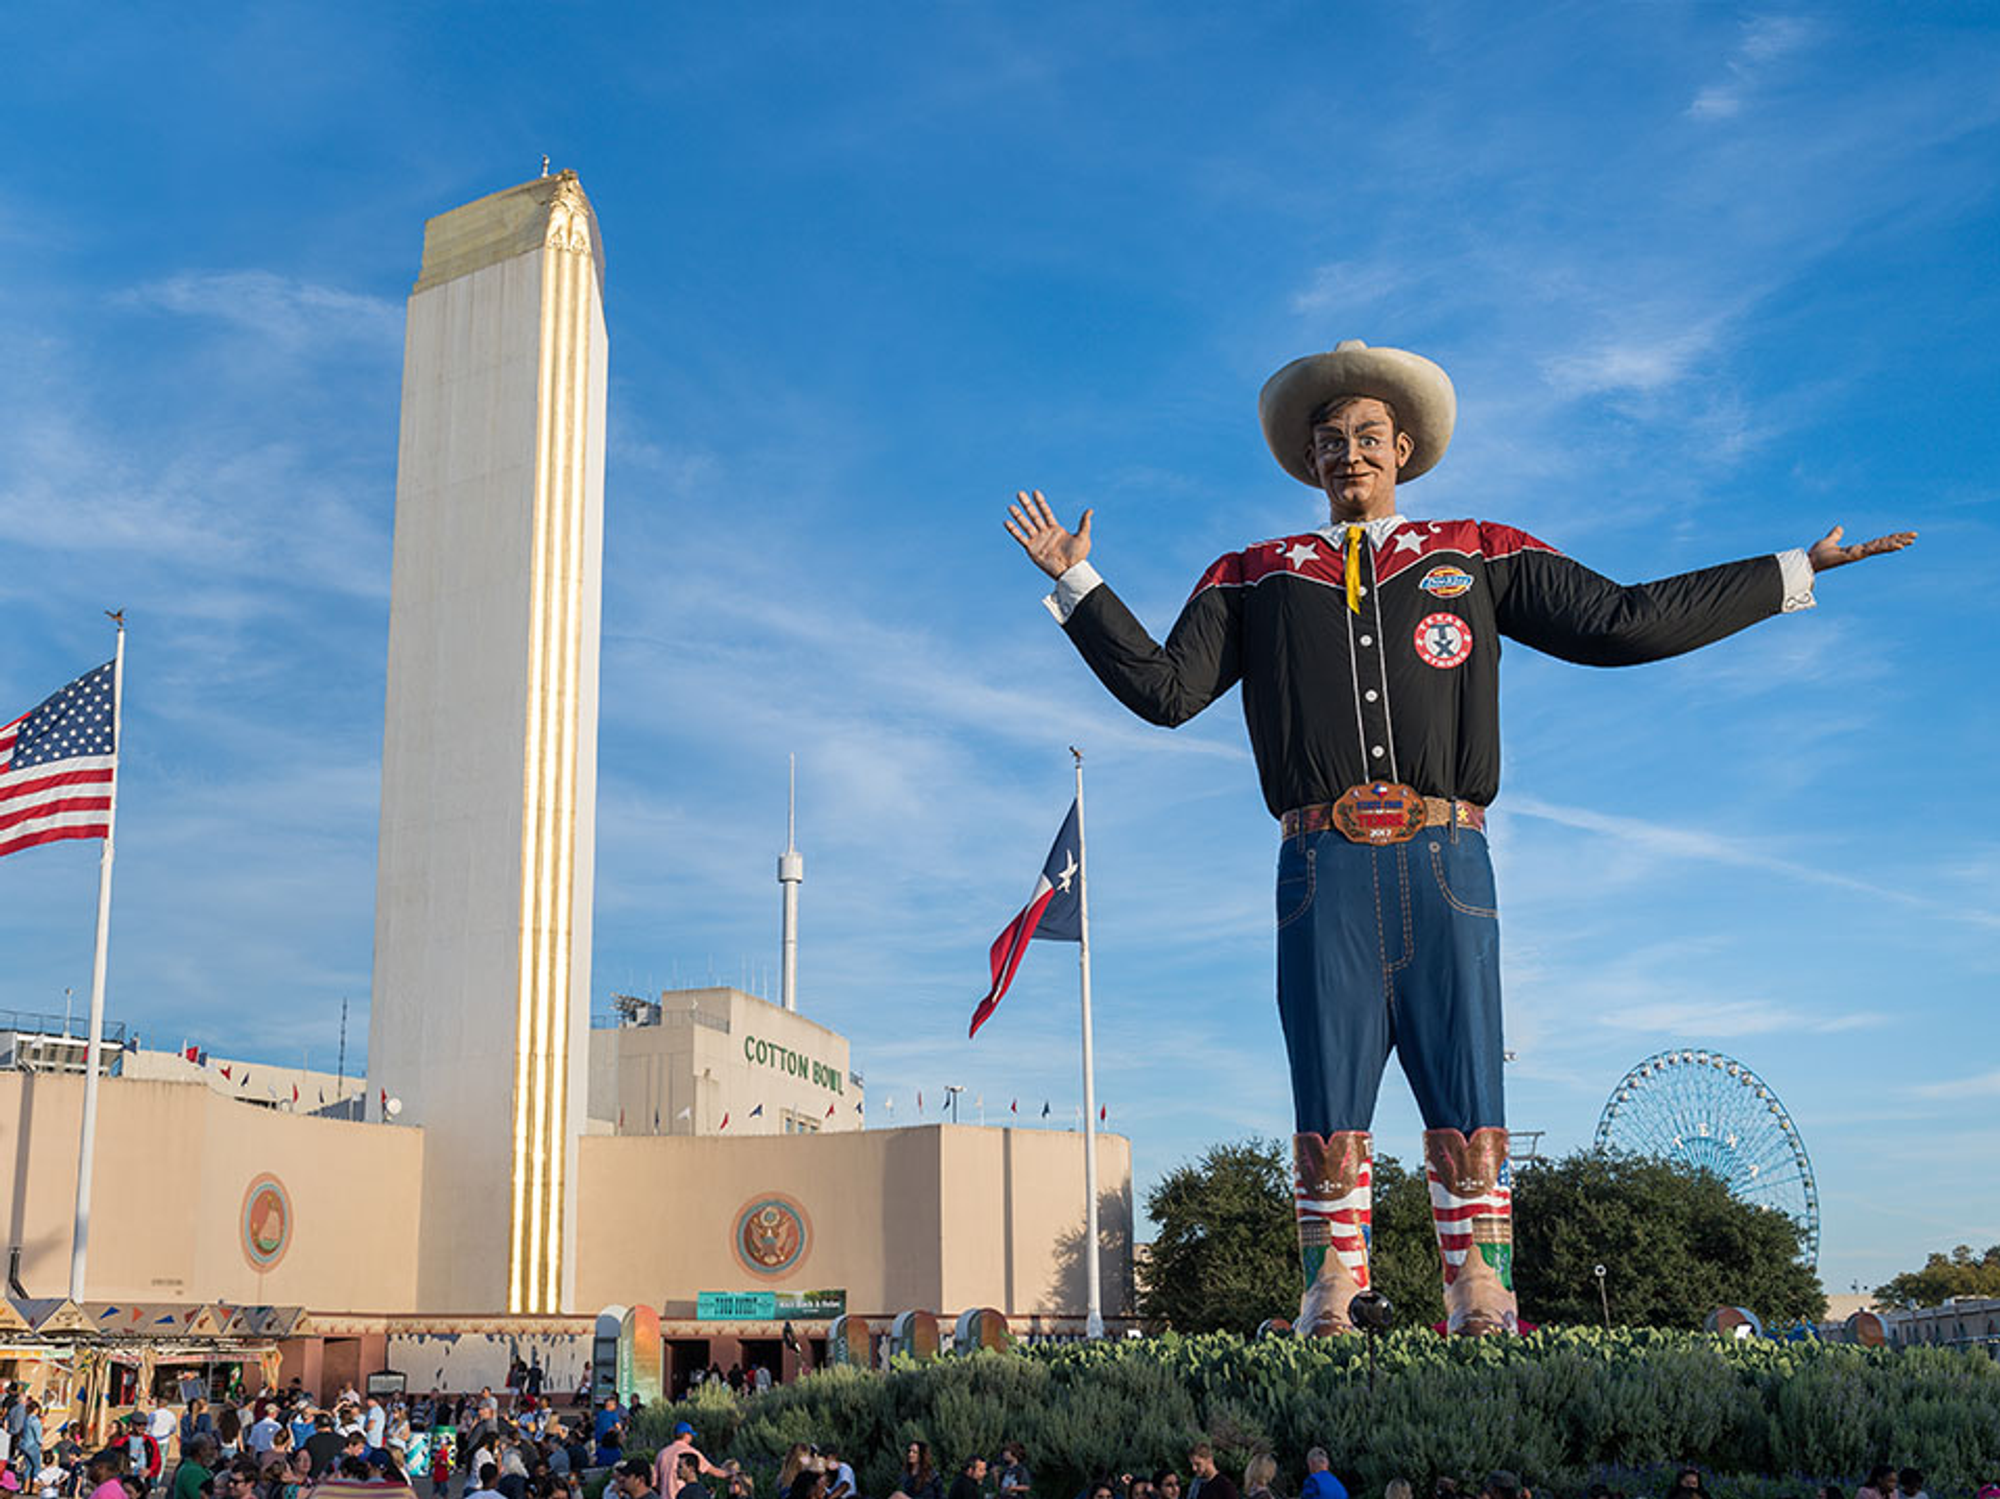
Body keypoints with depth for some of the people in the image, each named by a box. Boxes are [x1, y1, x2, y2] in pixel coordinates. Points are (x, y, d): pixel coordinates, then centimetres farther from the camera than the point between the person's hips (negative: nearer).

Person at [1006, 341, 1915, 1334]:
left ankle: (1483, 1312, 3)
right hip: (1324, 869, 0)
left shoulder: (1480, 557, 18)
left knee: (1469, 1122, -3)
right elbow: (1164, 688, 12)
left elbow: (1621, 623, 14)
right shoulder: (1257, 577, 19)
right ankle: (1329, 1316, 5)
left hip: (1444, 864, 0)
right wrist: (1077, 583, 7)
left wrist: (1795, 573, 13)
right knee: (1328, 1127, 0)